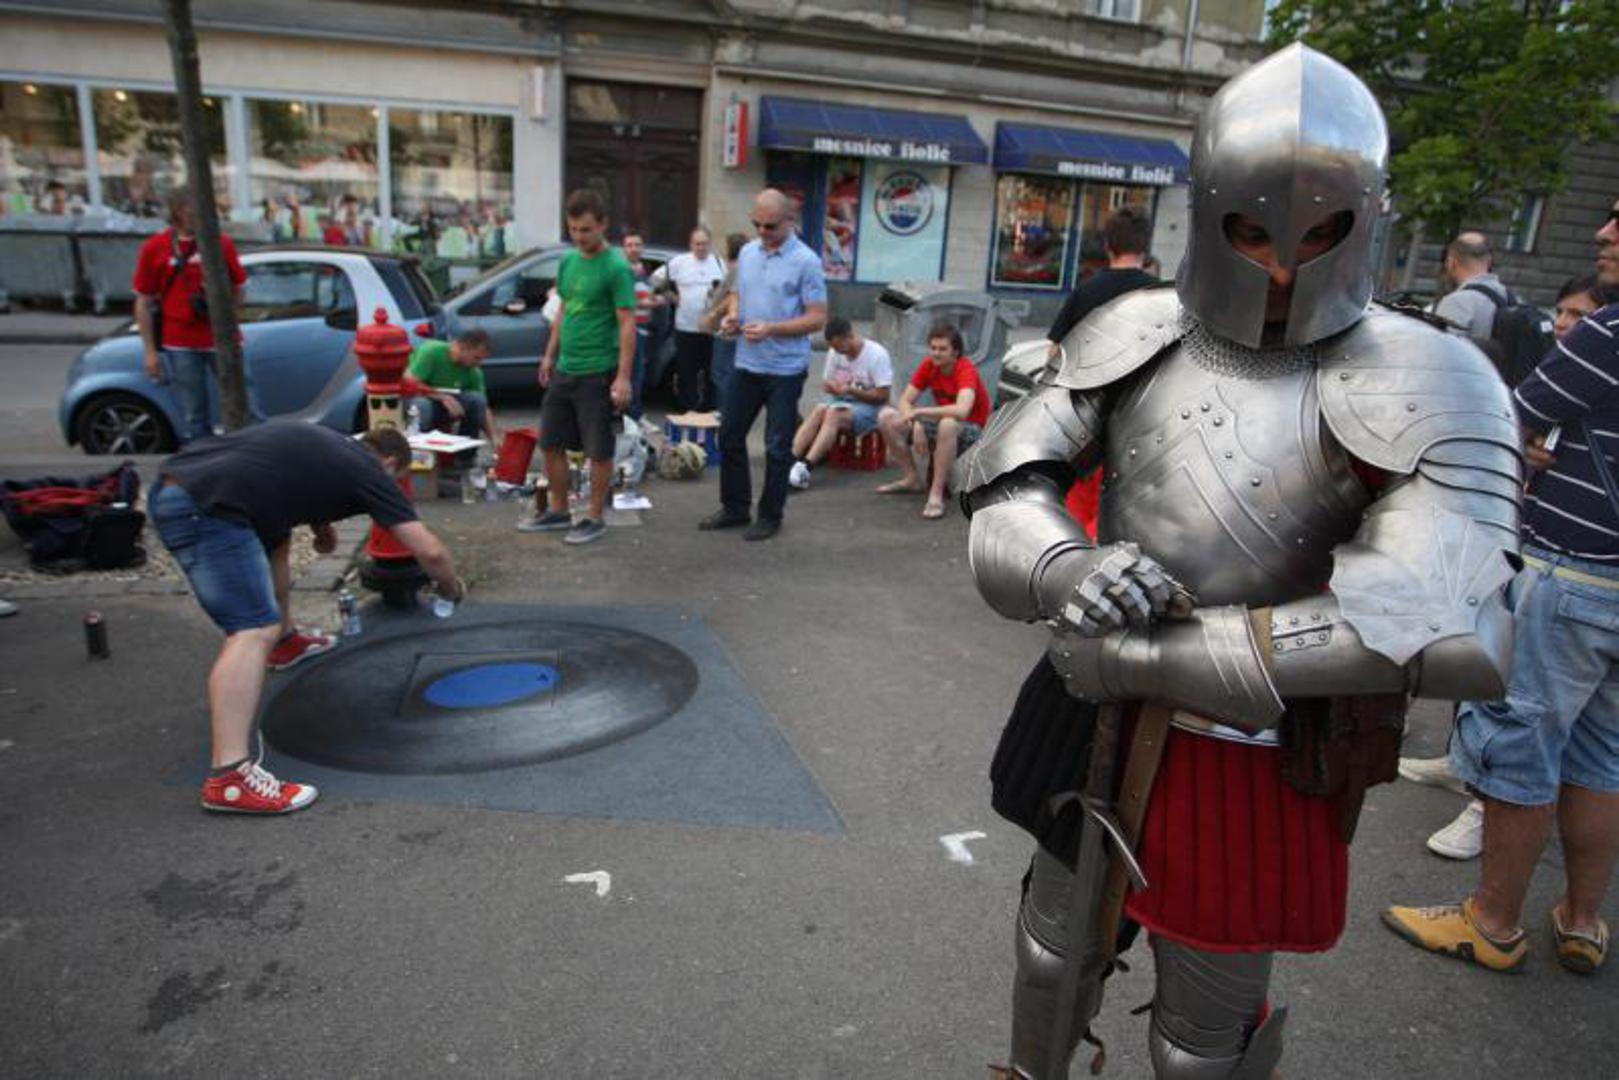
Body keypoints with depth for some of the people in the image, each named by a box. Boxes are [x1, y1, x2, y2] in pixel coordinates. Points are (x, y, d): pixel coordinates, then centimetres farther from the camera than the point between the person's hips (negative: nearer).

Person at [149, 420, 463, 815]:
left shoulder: (324, 444, 25)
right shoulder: (369, 471, 4)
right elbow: (429, 551, 3)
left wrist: (320, 524, 37)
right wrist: (452, 587, 21)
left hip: (170, 489, 10)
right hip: (204, 507, -10)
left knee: (275, 532, 33)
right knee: (253, 631, -16)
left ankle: (284, 641, 51)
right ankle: (229, 778, -27)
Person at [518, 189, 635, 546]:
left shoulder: (616, 267, -12)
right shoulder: (568, 261, 9)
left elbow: (627, 323, -15)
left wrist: (624, 377, -20)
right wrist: (550, 355, 18)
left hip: (598, 374, -8)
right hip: (563, 370, 8)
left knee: (598, 450, 2)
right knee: (551, 443, 14)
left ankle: (595, 518, 16)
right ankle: (557, 512, 28)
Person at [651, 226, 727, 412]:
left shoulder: (718, 263, 9)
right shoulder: (679, 262, 0)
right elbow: (657, 278, 6)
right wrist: (671, 296, 4)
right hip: (686, 328, -2)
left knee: (710, 371, 6)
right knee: (686, 372, 0)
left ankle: (708, 409, 17)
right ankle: (687, 409, 8)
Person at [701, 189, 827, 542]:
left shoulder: (806, 261, -11)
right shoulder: (747, 252, 8)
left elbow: (817, 318, -14)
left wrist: (771, 329, -23)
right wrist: (731, 315, -1)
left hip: (785, 369, -6)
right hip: (746, 364, 7)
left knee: (777, 447, 4)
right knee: (730, 436, 12)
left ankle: (770, 516, 18)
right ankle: (735, 507, 27)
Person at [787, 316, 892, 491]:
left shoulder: (877, 354, -12)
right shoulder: (834, 352, 5)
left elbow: (882, 396, -13)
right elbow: (826, 383, 15)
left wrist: (850, 390, -22)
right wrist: (831, 386, -10)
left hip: (868, 406, -5)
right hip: (839, 400, 5)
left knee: (833, 413, -34)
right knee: (819, 409, -29)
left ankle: (805, 467, -48)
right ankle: (790, 461, -42)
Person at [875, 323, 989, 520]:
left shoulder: (966, 370, -23)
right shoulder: (929, 366, -5)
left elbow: (961, 411, -41)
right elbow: (905, 401, -6)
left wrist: (919, 412, -36)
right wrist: (916, 425, -26)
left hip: (971, 431, -6)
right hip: (940, 425, 7)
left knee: (948, 424, -42)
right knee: (887, 417, -8)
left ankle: (936, 493, -32)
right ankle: (913, 478, 1)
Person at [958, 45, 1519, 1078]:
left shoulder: (1422, 383, -17)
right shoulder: (1133, 336, -5)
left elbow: (1448, 628, -30)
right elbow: (1003, 480, -5)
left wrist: (1140, 654, -29)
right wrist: (1068, 574, -30)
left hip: (1255, 765, -3)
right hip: (1098, 730, 4)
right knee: (1060, 943, 27)